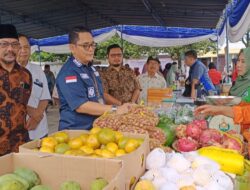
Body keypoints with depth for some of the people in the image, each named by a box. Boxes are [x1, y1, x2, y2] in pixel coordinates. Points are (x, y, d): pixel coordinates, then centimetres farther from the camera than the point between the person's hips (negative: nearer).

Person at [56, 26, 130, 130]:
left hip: (95, 128, 8)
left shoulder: (91, 68, 9)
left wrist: (121, 107, 10)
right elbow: (81, 106, -26)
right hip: (75, 131, -8)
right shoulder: (68, 72, -19)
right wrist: (115, 110, -26)